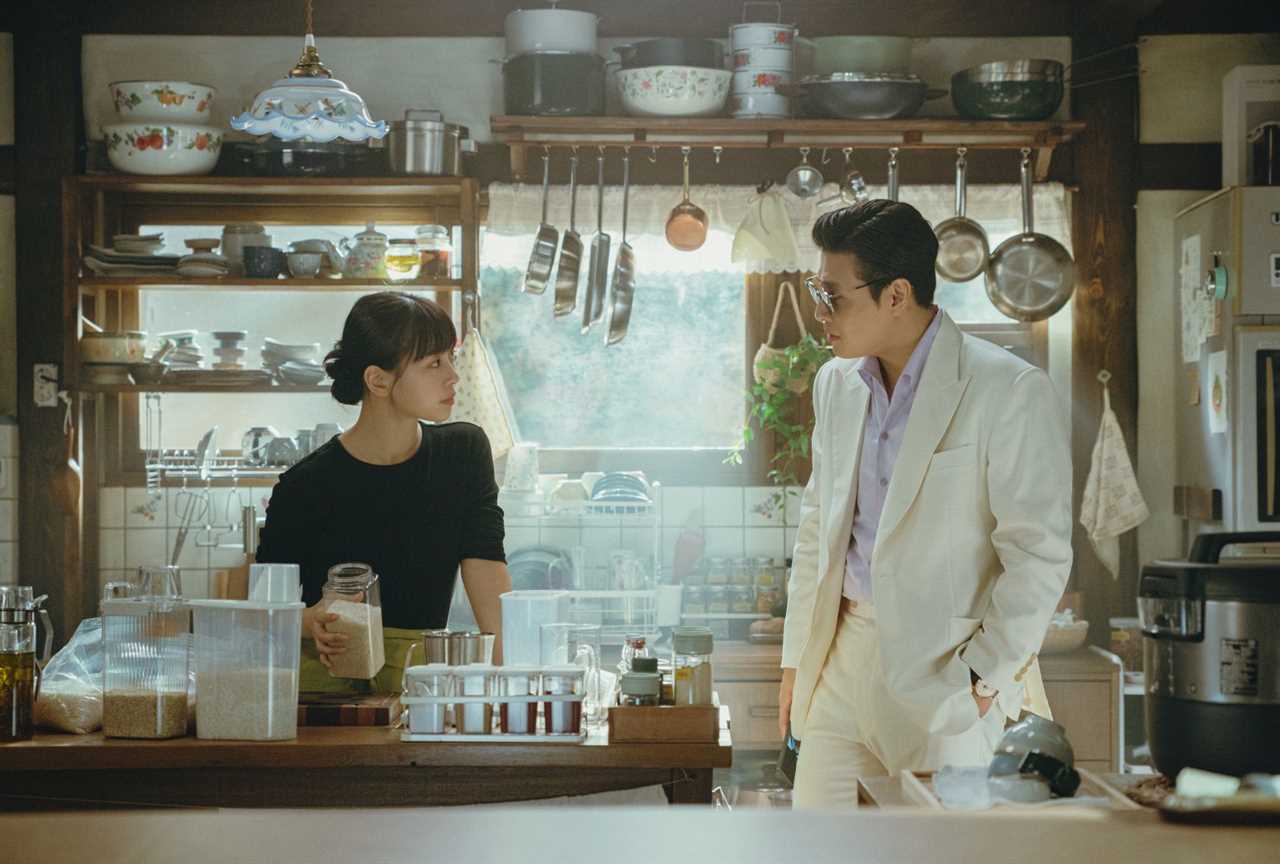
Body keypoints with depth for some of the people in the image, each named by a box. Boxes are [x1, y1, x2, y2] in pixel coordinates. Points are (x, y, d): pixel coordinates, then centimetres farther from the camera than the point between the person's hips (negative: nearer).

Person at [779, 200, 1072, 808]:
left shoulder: (1010, 392, -12)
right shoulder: (836, 383, 9)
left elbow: (1040, 554, -12)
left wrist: (984, 678, -12)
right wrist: (797, 658, 14)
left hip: (950, 672, -6)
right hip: (845, 656, 6)